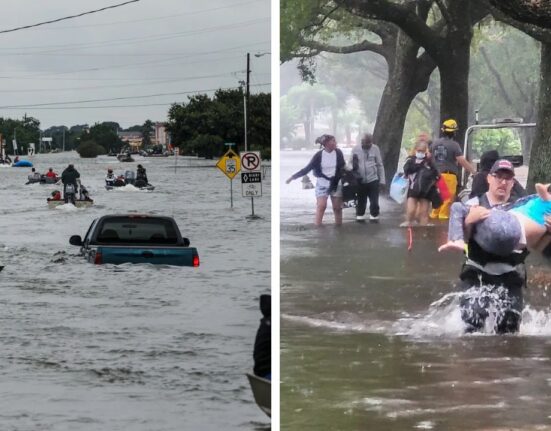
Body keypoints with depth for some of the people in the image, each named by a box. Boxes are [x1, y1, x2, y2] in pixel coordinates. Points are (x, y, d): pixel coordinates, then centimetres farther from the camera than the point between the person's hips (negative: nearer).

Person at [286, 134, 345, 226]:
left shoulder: (338, 153, -5)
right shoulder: (319, 155, -9)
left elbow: (343, 168, 5)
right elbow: (307, 168, -4)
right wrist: (293, 176, -7)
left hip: (336, 184, 1)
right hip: (322, 184, -1)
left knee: (337, 207, 4)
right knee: (321, 206, -10)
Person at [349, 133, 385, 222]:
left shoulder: (375, 149, -2)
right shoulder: (356, 149, -2)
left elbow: (380, 165, 4)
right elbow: (351, 164, 6)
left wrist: (382, 179, 4)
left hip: (373, 179, 0)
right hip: (360, 180, 0)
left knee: (374, 201, 0)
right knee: (361, 201, 8)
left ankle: (374, 216, 13)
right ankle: (360, 216, 20)